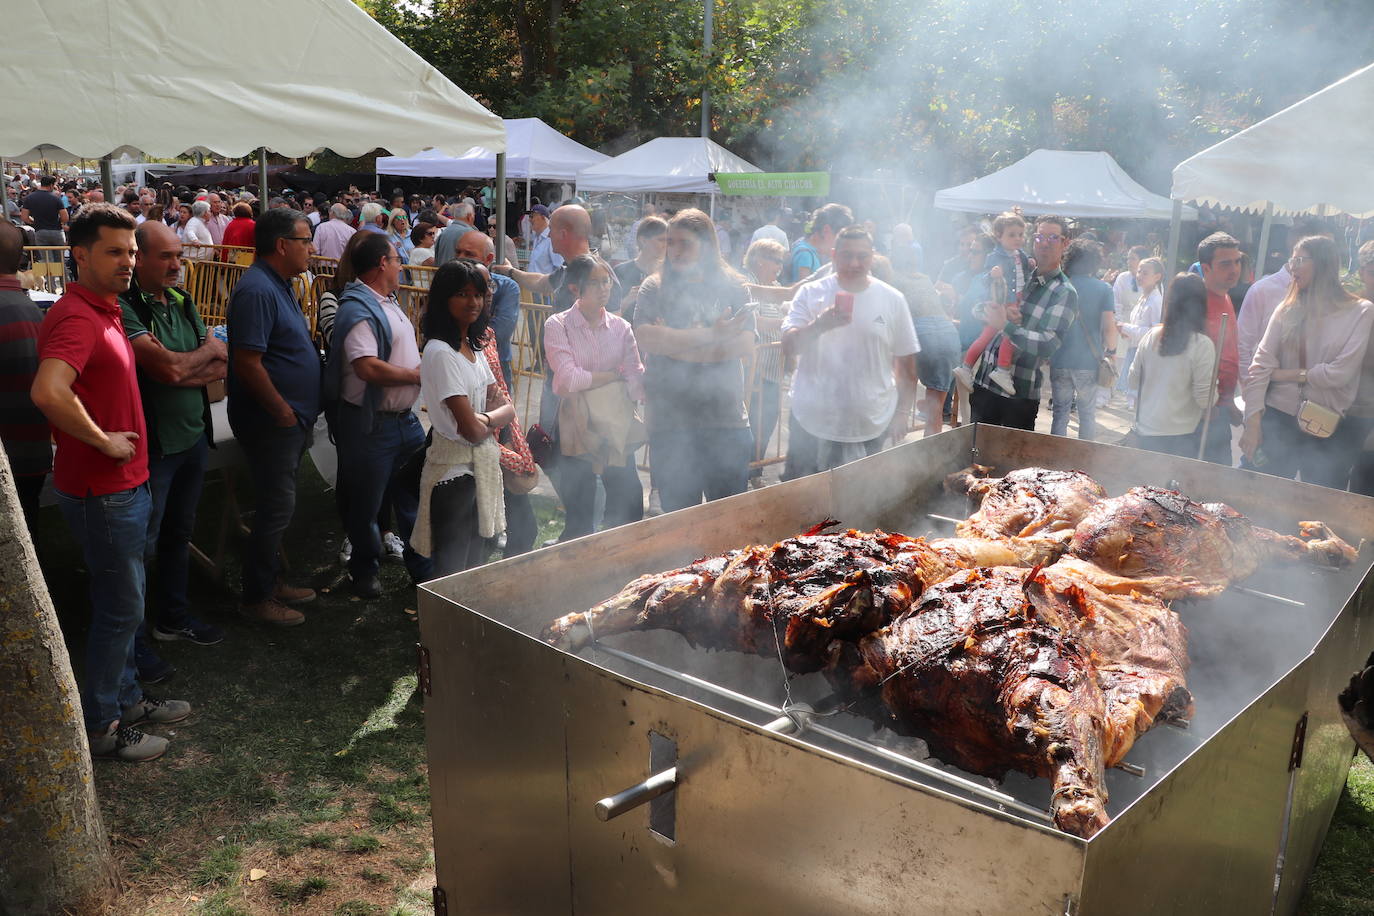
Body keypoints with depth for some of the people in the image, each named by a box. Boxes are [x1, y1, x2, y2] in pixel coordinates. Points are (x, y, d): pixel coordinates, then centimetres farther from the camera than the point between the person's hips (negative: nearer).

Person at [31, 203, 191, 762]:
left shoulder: (103, 312, 12)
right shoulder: (77, 318, -22)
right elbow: (48, 392, -38)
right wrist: (103, 441, -26)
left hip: (123, 484, 10)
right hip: (101, 490, -10)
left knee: (122, 600, 20)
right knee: (121, 607, 2)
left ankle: (127, 699, 36)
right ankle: (99, 727, 17)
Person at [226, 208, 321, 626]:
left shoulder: (279, 286, 13)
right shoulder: (257, 290, -20)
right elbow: (248, 363, -26)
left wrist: (301, 414, 16)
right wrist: (283, 412, -18)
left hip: (290, 421, 10)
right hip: (272, 422, -10)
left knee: (277, 505, 18)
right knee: (278, 508, -2)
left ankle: (270, 581, 31)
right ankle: (256, 597, 11)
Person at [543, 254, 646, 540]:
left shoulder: (620, 327, 7)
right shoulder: (558, 326, -3)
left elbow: (637, 382, -1)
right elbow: (569, 380, -14)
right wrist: (615, 375, -5)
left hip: (617, 430, 3)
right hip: (577, 428, -3)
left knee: (629, 515, 2)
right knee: (579, 520, 4)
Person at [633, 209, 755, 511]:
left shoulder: (732, 287, 4)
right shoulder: (655, 288, 3)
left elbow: (745, 345, -8)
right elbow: (644, 338, -13)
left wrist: (674, 343, -12)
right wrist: (711, 334, -15)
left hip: (724, 418, 0)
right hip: (669, 419, 0)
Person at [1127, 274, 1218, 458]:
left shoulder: (1151, 336, -3)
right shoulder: (1202, 344, -15)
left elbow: (1133, 382, 6)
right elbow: (1205, 400, -15)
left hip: (1145, 431, 4)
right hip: (1181, 437, -4)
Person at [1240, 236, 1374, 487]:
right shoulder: (1288, 310, 4)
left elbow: (1341, 372, -12)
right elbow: (1261, 363, -4)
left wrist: (1285, 374, -6)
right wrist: (1253, 422, -13)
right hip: (1278, 420, 2)